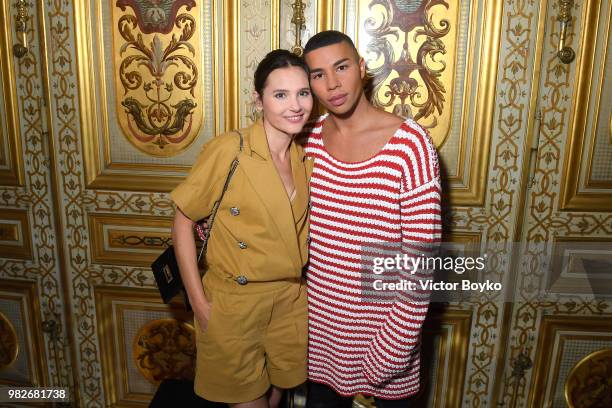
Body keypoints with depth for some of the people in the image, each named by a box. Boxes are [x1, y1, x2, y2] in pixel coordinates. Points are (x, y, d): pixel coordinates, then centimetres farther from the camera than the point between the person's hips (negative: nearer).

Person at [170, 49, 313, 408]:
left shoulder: (305, 159, 0)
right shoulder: (228, 150, -18)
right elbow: (183, 222, -11)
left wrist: (300, 291, 3)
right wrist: (199, 304, -12)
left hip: (291, 305, 5)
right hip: (234, 307, -4)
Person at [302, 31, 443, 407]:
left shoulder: (410, 143, -19)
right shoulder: (310, 139, -3)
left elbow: (422, 254, -17)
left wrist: (396, 343, -16)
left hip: (384, 316, -3)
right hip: (322, 315, 4)